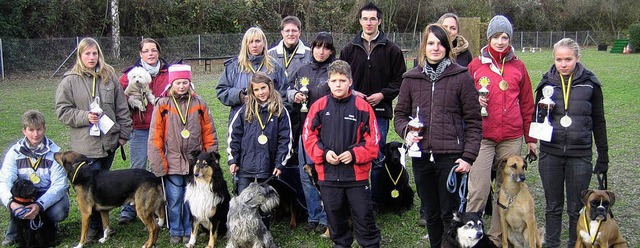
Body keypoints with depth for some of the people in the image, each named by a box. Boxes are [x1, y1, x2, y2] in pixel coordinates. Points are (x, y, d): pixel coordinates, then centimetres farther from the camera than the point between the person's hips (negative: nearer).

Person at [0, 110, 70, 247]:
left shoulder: (54, 152, -15)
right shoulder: (14, 152, -10)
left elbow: (59, 185, -21)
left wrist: (40, 205, -38)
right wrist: (11, 202, -41)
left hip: (50, 194, -1)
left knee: (59, 213, -32)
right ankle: (15, 229, -2)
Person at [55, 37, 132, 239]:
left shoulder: (109, 77, 5)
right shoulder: (70, 80, -3)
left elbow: (121, 107, 9)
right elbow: (62, 110, -2)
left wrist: (124, 133, 7)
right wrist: (85, 117, -15)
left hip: (109, 140, 3)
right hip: (85, 143, -3)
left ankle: (101, 222, 27)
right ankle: (94, 225, 13)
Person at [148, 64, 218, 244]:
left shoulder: (199, 104, 3)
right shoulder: (163, 105, -1)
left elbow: (209, 133, 4)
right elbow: (155, 136, -3)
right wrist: (157, 163, -6)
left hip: (194, 162, 1)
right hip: (172, 162, -1)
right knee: (174, 200, 6)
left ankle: (189, 231, 25)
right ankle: (175, 231, 23)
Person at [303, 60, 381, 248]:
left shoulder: (362, 106, -5)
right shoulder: (319, 106, -1)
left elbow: (373, 139, -3)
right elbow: (308, 135, 1)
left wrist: (354, 154, -15)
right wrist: (323, 153, -12)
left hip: (357, 174, -2)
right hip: (328, 174, 2)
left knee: (364, 218, 5)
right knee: (335, 217, 16)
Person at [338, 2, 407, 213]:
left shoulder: (391, 50, 2)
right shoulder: (350, 49, 9)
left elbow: (400, 80, 3)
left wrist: (383, 94, -10)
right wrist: (351, 92, -4)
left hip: (380, 111, -2)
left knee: (377, 158, 3)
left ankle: (374, 200, 13)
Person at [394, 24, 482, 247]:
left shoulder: (461, 77, -3)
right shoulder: (411, 78, 7)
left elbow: (473, 121, -2)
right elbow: (400, 114, 14)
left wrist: (468, 156, -8)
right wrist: (406, 131, -7)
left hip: (450, 156, -3)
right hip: (421, 157, 4)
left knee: (450, 214, 2)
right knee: (431, 214, 15)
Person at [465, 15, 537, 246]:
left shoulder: (518, 66, 7)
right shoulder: (476, 65, 3)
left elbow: (526, 104, 11)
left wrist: (530, 138, 11)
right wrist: (475, 101, -11)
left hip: (512, 138, 2)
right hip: (482, 137, -2)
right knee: (478, 190, -11)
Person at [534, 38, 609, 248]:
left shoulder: (590, 84, -2)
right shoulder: (547, 83, 2)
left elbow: (598, 121, 5)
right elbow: (538, 118, 9)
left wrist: (603, 155, 6)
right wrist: (543, 111, -14)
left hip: (580, 154, -1)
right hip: (550, 153, 1)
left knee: (576, 207, 8)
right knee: (553, 205, 12)